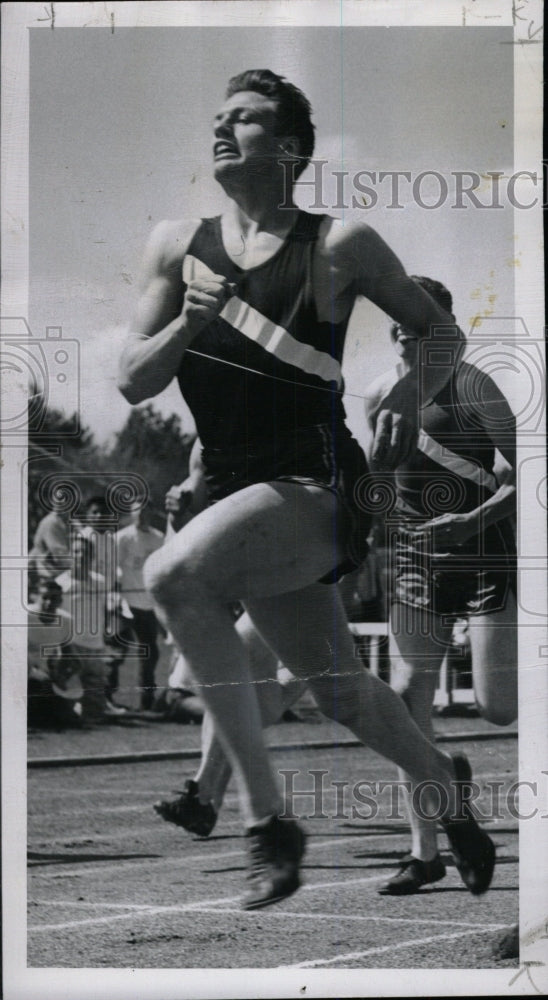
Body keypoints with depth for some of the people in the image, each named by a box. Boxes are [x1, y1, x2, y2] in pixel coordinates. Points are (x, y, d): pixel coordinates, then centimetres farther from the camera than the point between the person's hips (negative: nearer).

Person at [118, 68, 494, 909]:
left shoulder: (339, 246, -4)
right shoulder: (177, 246, 6)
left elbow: (443, 332, 6)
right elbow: (133, 383, 4)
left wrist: (415, 390, -14)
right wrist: (190, 322, -14)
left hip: (315, 487, -6)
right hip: (240, 493, 6)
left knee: (172, 575, -31)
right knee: (343, 695, 17)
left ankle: (266, 822, -25)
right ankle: (445, 784, 48)